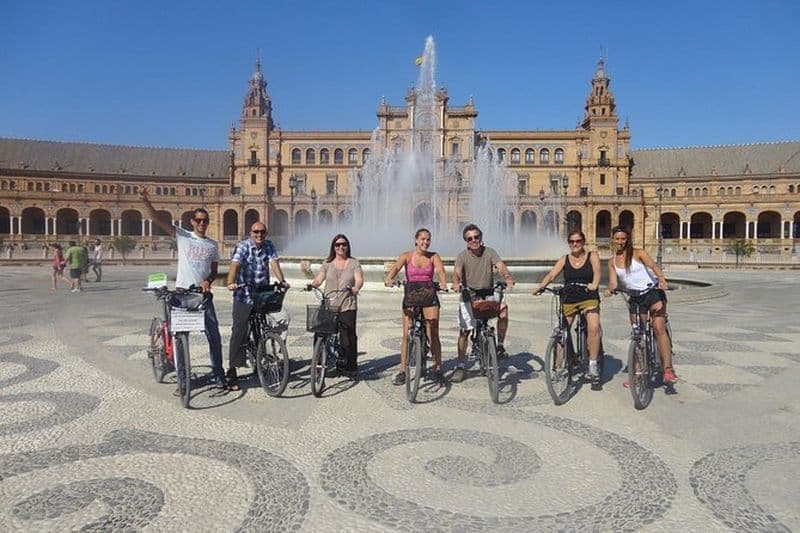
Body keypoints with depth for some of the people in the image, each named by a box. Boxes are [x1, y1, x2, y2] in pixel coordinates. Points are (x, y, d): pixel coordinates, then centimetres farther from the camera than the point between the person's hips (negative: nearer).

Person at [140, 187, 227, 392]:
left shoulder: (212, 245, 9)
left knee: (214, 335, 2)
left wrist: (208, 281, -11)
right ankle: (181, 380, 14)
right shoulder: (183, 236, 2)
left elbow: (214, 271, 11)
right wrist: (145, 200, -20)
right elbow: (157, 220, -7)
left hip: (204, 294, 2)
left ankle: (218, 376, 14)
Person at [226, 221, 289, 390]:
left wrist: (282, 280, -21)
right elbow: (234, 265, -20)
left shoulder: (269, 246, 7)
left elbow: (274, 263, -5)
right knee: (239, 331, -7)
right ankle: (232, 372, -5)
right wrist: (231, 283, -37)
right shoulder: (243, 246, -6)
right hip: (244, 294, -4)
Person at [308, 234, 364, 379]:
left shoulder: (354, 262, 8)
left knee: (348, 337, -5)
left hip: (347, 306, -2)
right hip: (328, 305, 2)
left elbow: (359, 279, -6)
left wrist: (355, 288, -28)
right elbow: (319, 279, 3)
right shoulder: (328, 263, 13)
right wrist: (312, 285, -18)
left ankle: (350, 368, 5)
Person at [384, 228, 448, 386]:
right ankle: (403, 370, 8)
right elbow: (395, 267, -14)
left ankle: (437, 370, 9)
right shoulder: (407, 256, 3)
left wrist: (443, 284, -34)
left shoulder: (434, 257, 5)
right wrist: (389, 279, -36)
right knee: (407, 335, -1)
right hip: (410, 296, 0)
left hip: (429, 296, 0)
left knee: (433, 335, -3)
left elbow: (440, 270, -13)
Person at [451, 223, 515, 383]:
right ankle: (460, 366, 3)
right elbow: (457, 272, -25)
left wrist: (508, 278, -42)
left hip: (488, 294, 1)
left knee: (503, 307, -28)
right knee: (464, 330, -8)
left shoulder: (490, 252, -4)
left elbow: (501, 266, -20)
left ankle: (500, 346, -9)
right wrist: (456, 284, -47)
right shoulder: (462, 256, -8)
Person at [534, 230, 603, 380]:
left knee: (594, 327, -26)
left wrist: (594, 285, -34)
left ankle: (593, 364, -13)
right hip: (568, 300, 2)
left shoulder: (592, 257, 6)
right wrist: (541, 286, -21)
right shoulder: (564, 259, 10)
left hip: (589, 298, -2)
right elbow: (551, 274, -2)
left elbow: (597, 272, -11)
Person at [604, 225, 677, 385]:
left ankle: (668, 368, -20)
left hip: (653, 292, -4)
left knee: (659, 328, -19)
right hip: (635, 298, 4)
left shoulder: (638, 253, -3)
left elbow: (653, 265, -19)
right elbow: (613, 283, 1)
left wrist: (661, 279, -39)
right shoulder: (612, 262, 8)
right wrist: (610, 289, -24)